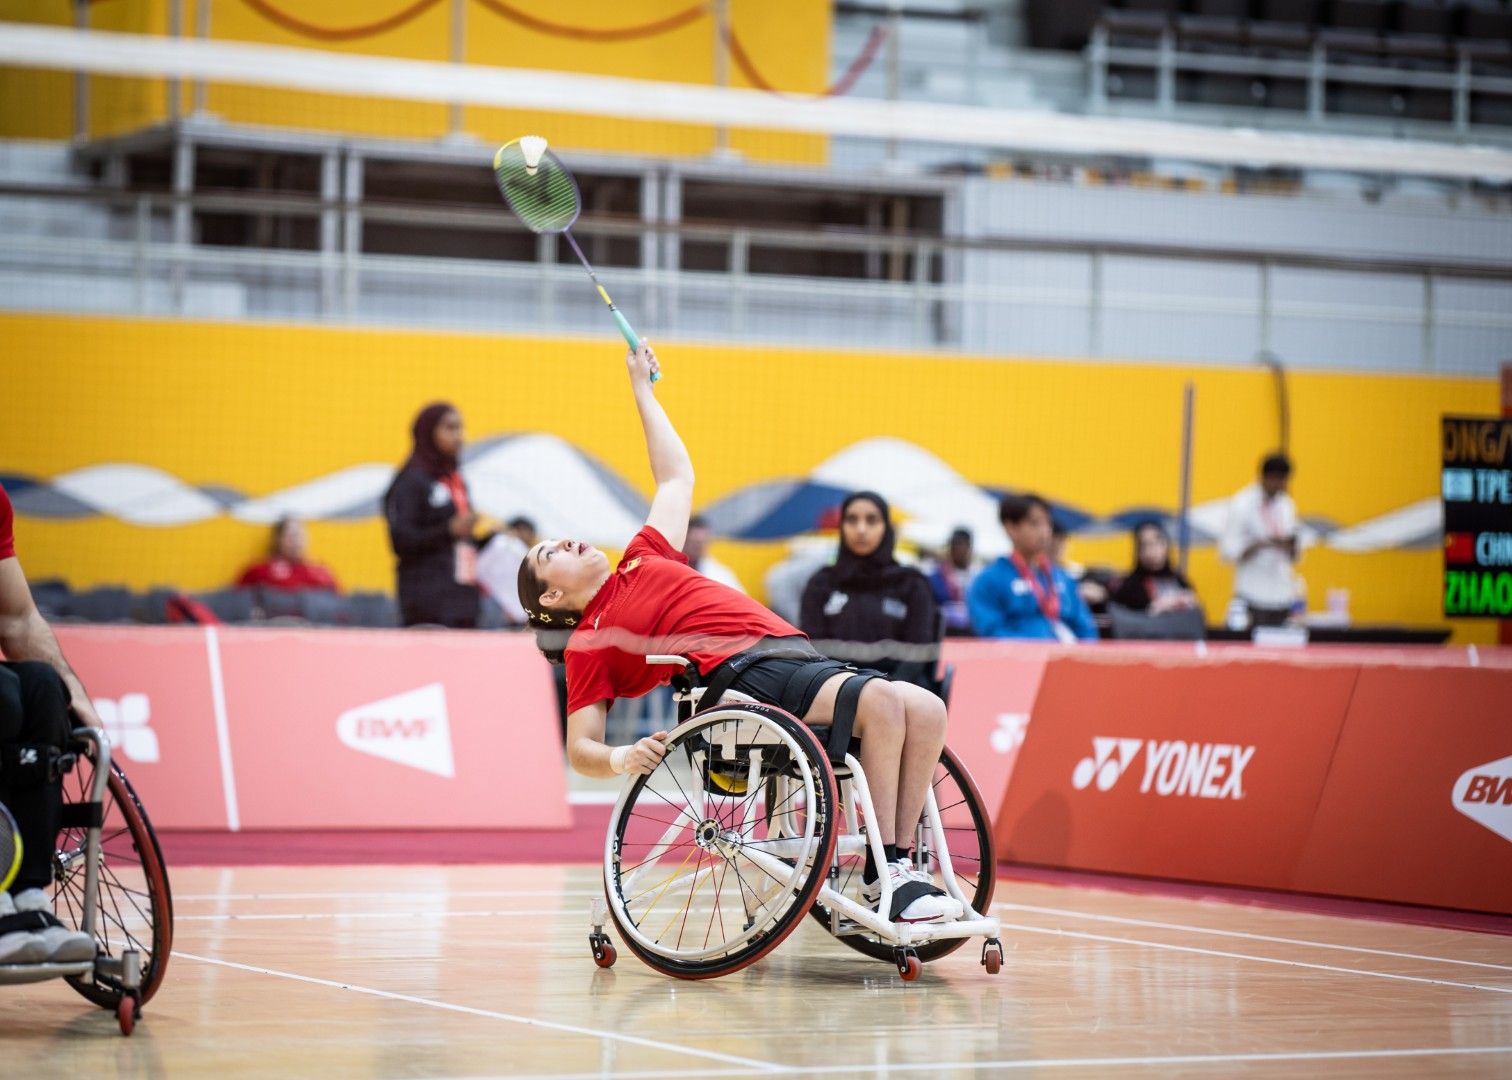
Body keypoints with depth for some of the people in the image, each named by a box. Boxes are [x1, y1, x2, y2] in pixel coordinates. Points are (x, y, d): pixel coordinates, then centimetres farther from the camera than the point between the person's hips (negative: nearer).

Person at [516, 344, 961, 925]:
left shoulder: (641, 564, 29)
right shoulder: (588, 644, 10)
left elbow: (677, 478, 39)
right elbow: (580, 748, 4)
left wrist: (643, 389, 42)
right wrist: (620, 758, -19)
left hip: (795, 653, 7)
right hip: (742, 676, -7)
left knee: (926, 709, -15)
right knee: (882, 701, -30)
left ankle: (899, 864, -13)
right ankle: (882, 874, -25)